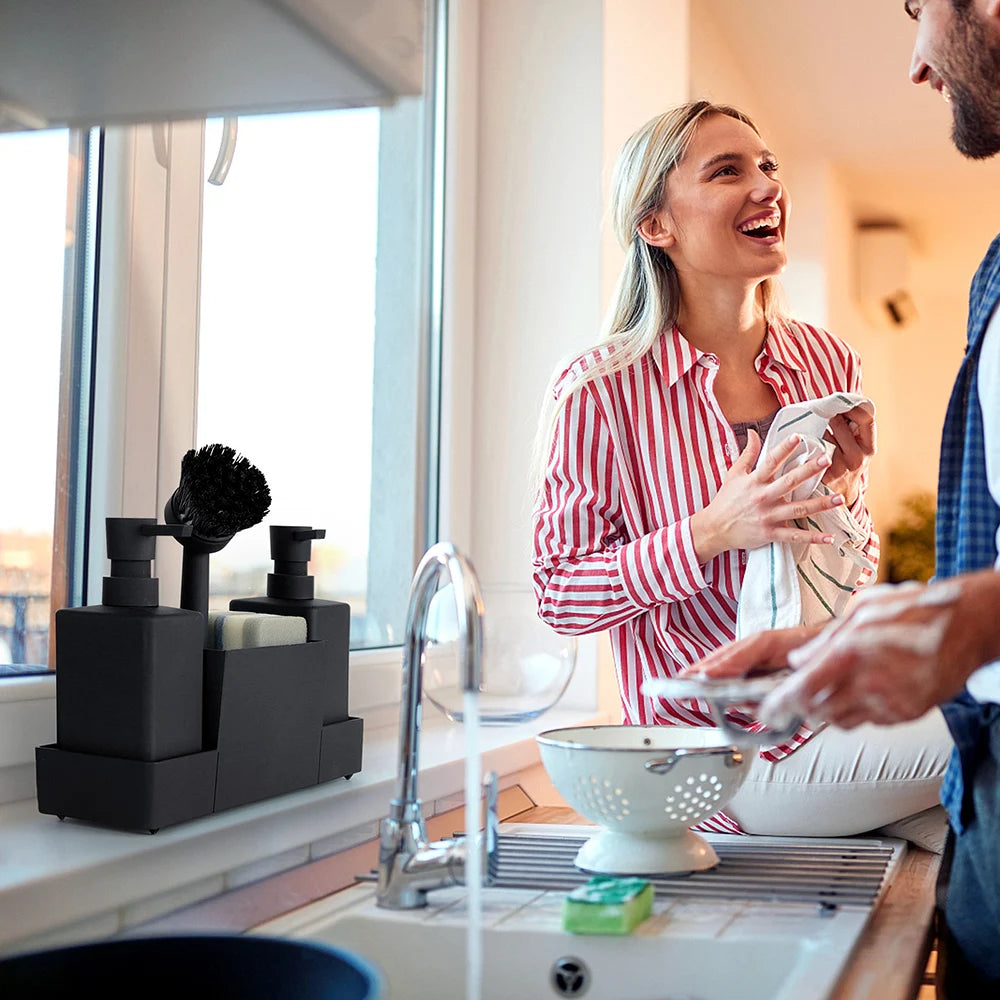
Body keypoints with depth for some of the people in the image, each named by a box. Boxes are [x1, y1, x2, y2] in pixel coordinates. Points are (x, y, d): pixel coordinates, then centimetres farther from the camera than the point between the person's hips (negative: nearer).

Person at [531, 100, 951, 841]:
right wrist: (715, 532, -21)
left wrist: (842, 493, -8)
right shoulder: (600, 390, -10)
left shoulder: (830, 364, 6)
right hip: (730, 754, -5)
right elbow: (559, 596, -9)